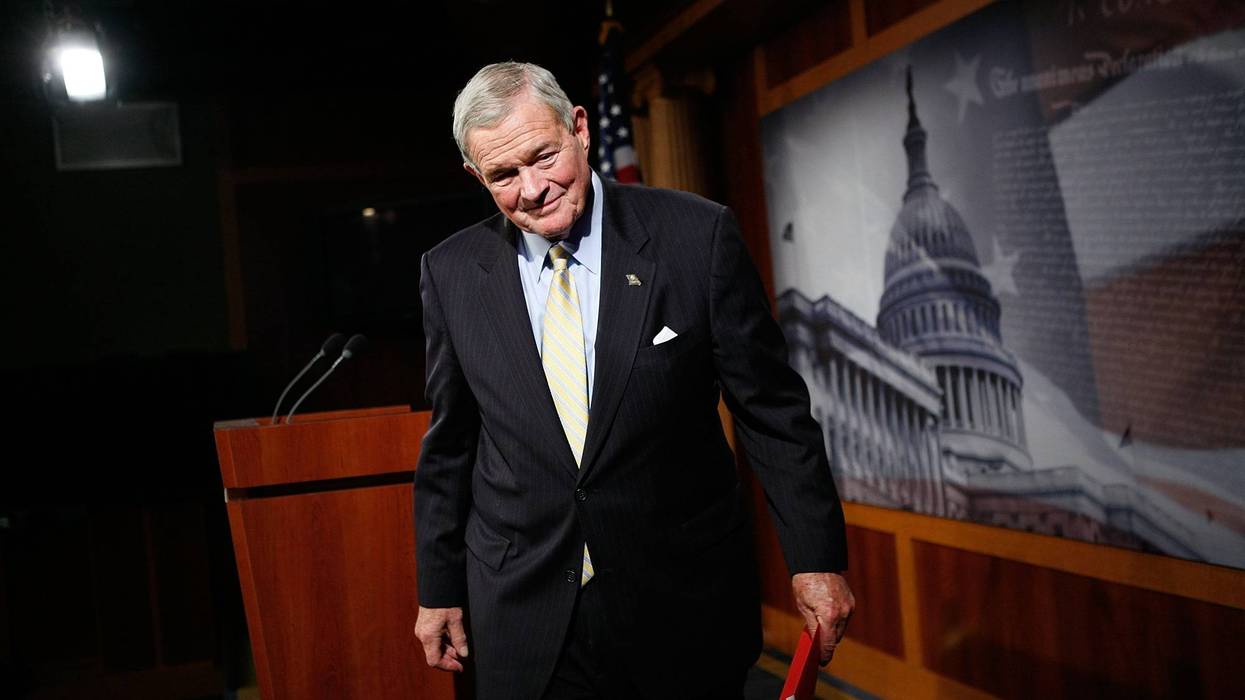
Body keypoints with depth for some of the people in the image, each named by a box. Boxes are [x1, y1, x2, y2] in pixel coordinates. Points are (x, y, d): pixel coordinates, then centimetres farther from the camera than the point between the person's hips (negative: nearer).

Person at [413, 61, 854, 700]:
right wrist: (438, 588, 11)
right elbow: (449, 444, 7)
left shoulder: (698, 236, -9)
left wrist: (817, 557, -4)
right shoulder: (451, 273, -1)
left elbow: (772, 410, -4)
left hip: (684, 607, -1)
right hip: (522, 619, 2)